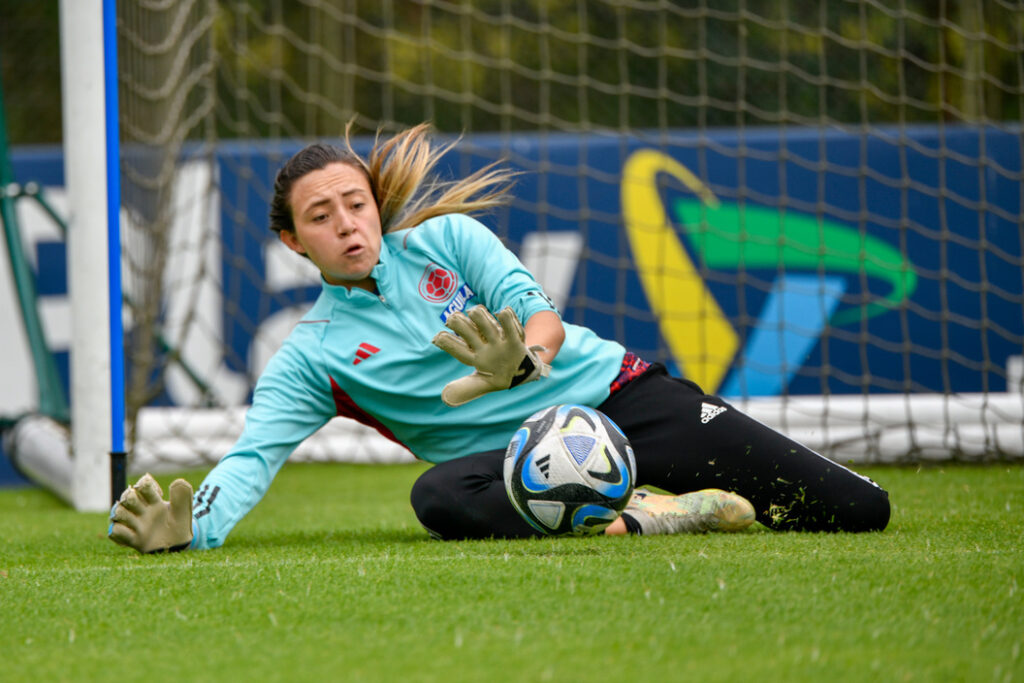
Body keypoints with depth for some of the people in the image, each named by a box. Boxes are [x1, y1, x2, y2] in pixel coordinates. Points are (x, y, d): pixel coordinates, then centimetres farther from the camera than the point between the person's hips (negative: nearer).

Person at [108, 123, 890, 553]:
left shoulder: (445, 238, 5)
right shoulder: (310, 358, 5)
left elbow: (539, 311, -9)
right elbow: (251, 457, -6)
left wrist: (525, 361, -35)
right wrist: (192, 525, -29)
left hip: (612, 393, 0)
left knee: (858, 509, -13)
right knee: (442, 497, -41)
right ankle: (636, 519, -33)